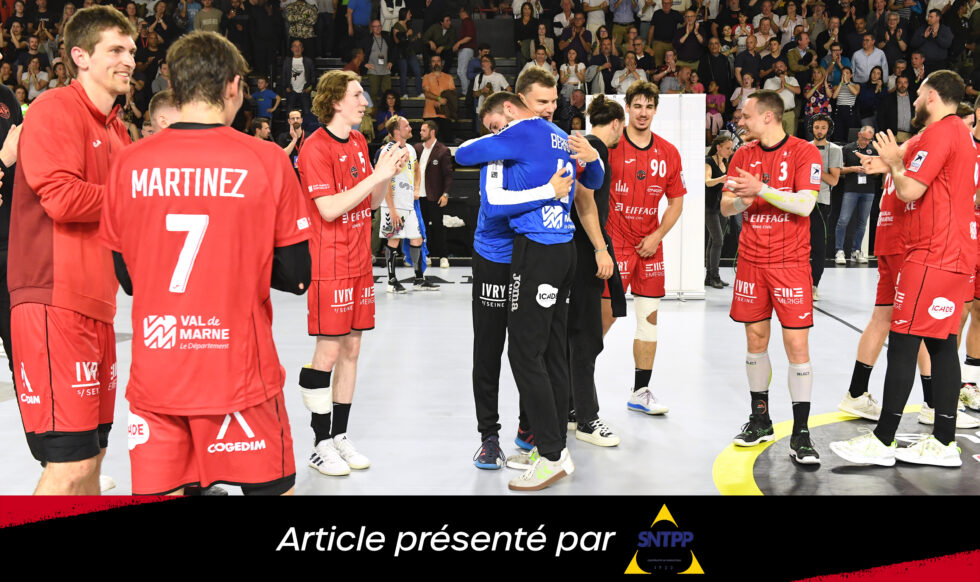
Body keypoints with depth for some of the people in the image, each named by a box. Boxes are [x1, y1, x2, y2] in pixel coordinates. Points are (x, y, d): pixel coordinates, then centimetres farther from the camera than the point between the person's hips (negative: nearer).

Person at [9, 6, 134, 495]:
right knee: (69, 466, -10)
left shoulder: (115, 129, 20)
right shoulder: (55, 110, -7)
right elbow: (61, 197, -20)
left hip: (95, 307, 9)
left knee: (91, 456, 14)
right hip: (55, 304, -9)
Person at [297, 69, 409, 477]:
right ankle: (322, 446, 8)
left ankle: (340, 437, 20)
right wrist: (377, 176, -20)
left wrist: (386, 173, -3)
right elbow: (329, 209, -21)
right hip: (329, 266, -8)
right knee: (329, 352, -3)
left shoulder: (359, 143, 12)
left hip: (358, 262, 8)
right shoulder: (315, 148, -13)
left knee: (352, 348, 10)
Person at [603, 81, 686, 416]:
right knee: (604, 317, -2)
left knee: (649, 318, 6)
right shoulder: (609, 146, -7)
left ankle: (640, 392, 17)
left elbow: (676, 201, 11)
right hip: (613, 245, -4)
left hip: (649, 245, 4)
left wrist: (657, 236, 0)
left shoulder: (668, 153, 5)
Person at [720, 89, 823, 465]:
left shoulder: (804, 152, -6)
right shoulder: (744, 155, 10)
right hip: (751, 261, 5)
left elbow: (804, 204, -17)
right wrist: (741, 198, -15)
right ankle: (760, 420, 24)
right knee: (755, 338, 10)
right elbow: (726, 207, 7)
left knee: (796, 343, -7)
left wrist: (762, 189, -23)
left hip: (790, 263, -5)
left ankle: (800, 434, -1)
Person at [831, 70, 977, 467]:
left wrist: (894, 163, 0)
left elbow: (909, 191, -18)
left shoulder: (939, 132, -12)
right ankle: (944, 443, 11)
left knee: (902, 342, -8)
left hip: (932, 256, -10)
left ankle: (882, 441, -4)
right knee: (942, 345, 9)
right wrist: (894, 164, 17)